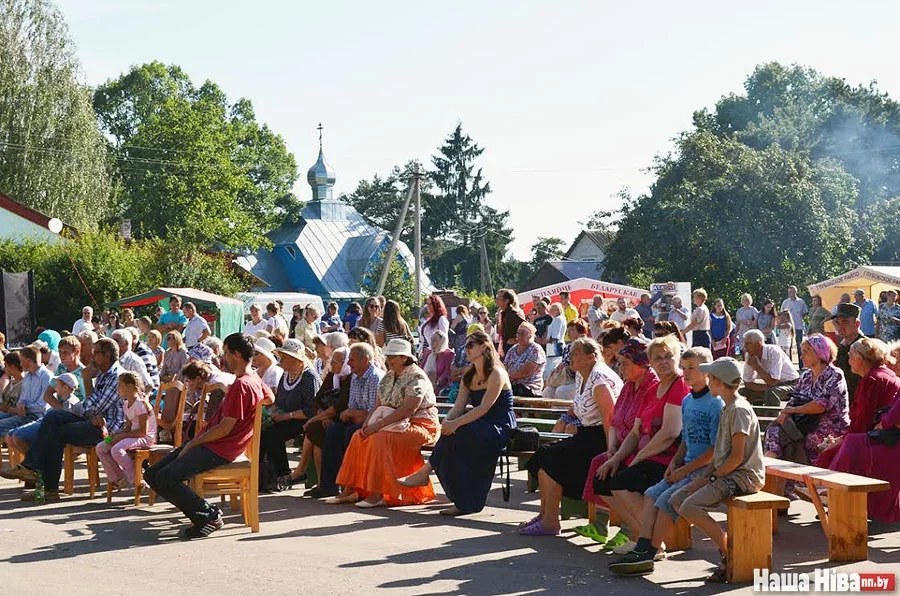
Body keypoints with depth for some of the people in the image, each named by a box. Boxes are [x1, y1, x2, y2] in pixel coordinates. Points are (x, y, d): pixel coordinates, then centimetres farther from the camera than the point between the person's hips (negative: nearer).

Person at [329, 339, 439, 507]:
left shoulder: (416, 377, -14)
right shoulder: (389, 377, 13)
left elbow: (407, 410, -23)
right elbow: (379, 406, 13)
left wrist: (379, 425, -25)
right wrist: (367, 423, -7)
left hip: (421, 425, -9)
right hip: (397, 424, 9)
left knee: (381, 438, -31)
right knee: (359, 437, -10)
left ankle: (378, 494, -31)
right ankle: (350, 490, -12)